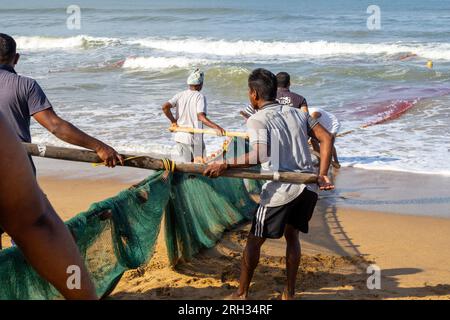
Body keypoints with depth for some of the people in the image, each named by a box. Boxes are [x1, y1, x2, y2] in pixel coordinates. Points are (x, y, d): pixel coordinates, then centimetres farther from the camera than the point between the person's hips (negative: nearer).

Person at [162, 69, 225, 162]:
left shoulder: (180, 95, 4)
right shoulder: (200, 97, -10)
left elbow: (165, 107, -9)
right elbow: (201, 117, -24)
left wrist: (173, 121, 4)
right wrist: (216, 127, -31)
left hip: (180, 136, 5)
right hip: (194, 138, -5)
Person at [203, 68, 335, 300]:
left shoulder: (257, 120, -6)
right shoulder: (296, 113, 14)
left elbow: (260, 155, -23)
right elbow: (326, 138, 7)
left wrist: (224, 165, -19)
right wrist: (322, 175, 4)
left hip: (280, 190, -6)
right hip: (308, 187, 6)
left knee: (254, 240, 11)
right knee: (292, 235, 23)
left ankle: (242, 293, 20)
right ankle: (289, 293, 26)